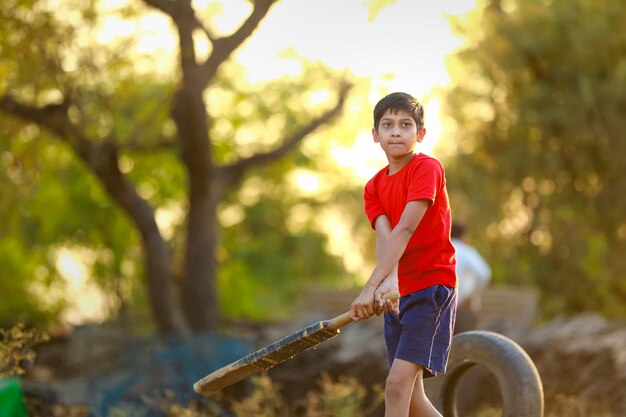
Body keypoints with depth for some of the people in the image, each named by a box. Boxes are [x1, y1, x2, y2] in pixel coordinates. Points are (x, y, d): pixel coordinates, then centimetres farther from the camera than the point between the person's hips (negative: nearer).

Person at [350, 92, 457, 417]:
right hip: (398, 294, 8)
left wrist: (371, 287, -30)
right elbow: (384, 236, -9)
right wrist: (389, 282, -30)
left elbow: (405, 230, -21)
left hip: (431, 287, -8)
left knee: (398, 383, -18)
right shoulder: (374, 187, 10)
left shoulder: (427, 168, -10)